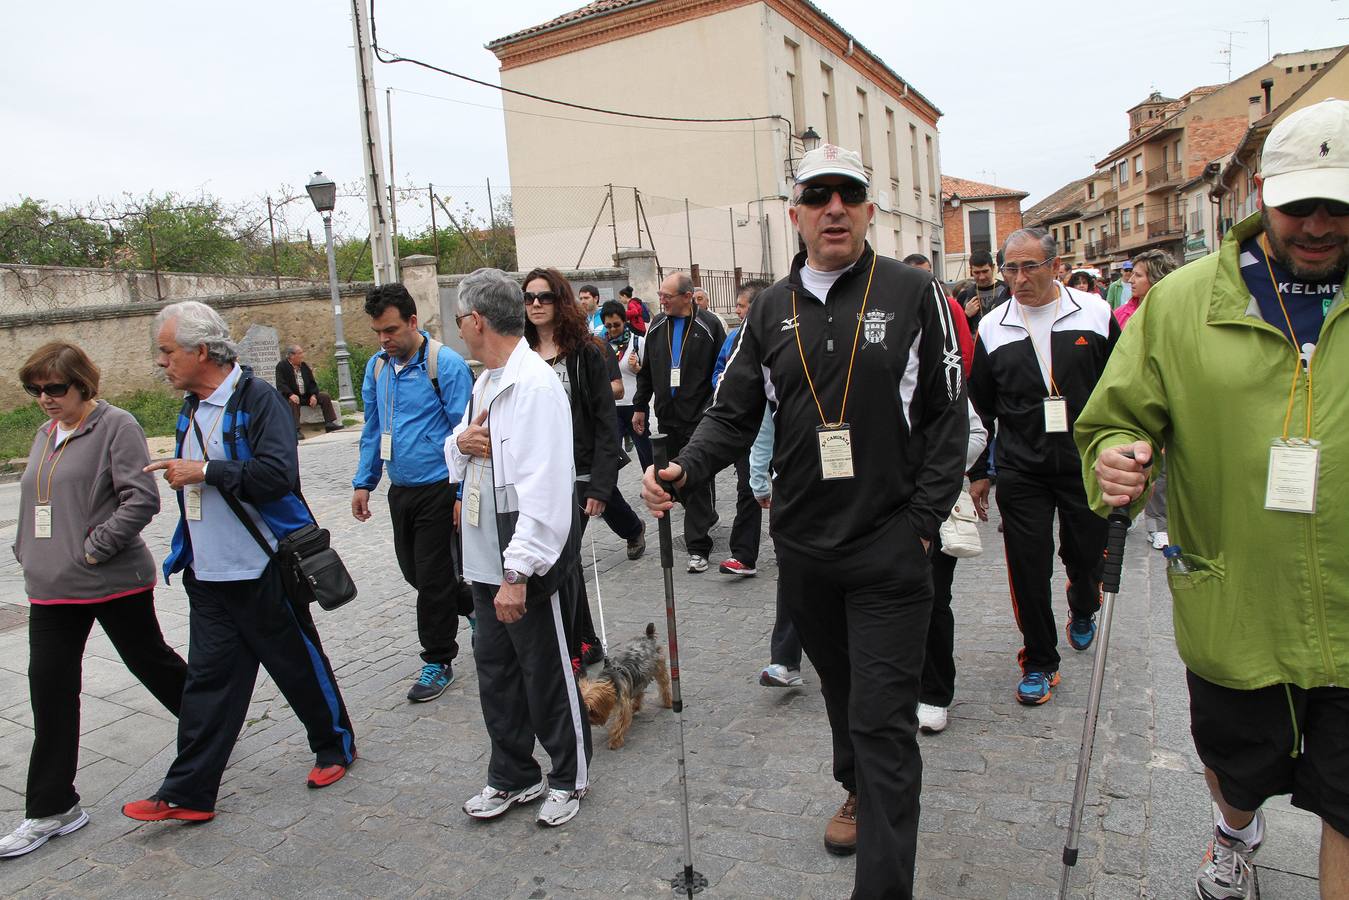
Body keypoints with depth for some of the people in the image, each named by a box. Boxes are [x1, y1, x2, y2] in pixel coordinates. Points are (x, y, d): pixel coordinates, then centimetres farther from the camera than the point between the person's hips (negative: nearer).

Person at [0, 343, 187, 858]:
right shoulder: (46, 435, 13)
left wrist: (93, 549, -18)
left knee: (151, 662, 10)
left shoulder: (116, 426, -11)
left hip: (115, 583, -7)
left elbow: (141, 499, -19)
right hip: (51, 589, 7)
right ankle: (51, 809, 17)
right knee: (51, 690, 7)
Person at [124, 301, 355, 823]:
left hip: (263, 570, -7)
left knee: (299, 664, 8)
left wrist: (204, 471, -22)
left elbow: (278, 475, -27)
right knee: (207, 680, 10)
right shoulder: (192, 408, 12)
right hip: (208, 574, 7)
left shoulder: (257, 399, -15)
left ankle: (336, 746, 29)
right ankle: (187, 793, 17)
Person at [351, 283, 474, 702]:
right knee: (414, 571, 16)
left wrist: (462, 494, -17)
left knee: (433, 576, 2)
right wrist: (363, 483, 12)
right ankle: (474, 609, 40)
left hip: (438, 490, -7)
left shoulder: (446, 364, -15)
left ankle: (437, 662, 19)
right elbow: (372, 429, 16)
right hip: (400, 490, 7)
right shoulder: (376, 366, 7)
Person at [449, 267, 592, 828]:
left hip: (527, 559, -9)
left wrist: (517, 572, -25)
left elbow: (543, 488, -24)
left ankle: (569, 777, 29)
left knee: (546, 672, 8)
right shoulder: (486, 382, 12)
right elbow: (454, 458, 21)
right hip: (486, 555, 9)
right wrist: (461, 442, -3)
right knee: (495, 669, 18)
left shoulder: (535, 385, -18)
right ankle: (512, 777, 36)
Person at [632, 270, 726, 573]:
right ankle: (705, 517, 37)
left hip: (698, 417, -5)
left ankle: (698, 547, 2)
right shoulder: (657, 326, 10)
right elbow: (647, 370, 17)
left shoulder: (709, 325, -5)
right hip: (667, 417, 6)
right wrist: (640, 407, 16)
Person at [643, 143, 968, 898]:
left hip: (890, 550, -4)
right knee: (840, 689, 23)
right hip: (803, 549, 4)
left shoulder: (914, 293, -3)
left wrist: (924, 518, -10)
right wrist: (683, 471, -11)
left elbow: (947, 414, -3)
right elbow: (734, 415, 7)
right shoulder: (772, 311, 7)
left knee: (884, 720, -3)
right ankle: (857, 789, 48)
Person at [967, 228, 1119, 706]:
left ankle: (1083, 612, 47)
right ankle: (1039, 661, 18)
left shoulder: (1094, 313, -1)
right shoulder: (992, 327, 2)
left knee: (1087, 556, 13)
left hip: (1087, 465, 0)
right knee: (1028, 569, 0)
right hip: (1021, 471, 0)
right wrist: (977, 472, 8)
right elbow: (979, 406, 9)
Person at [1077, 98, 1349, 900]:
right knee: (1235, 768, 24)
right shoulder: (1182, 301, -3)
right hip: (1232, 613, 1)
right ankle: (1237, 834, 58)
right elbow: (1119, 419, 0)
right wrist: (1114, 460, -21)